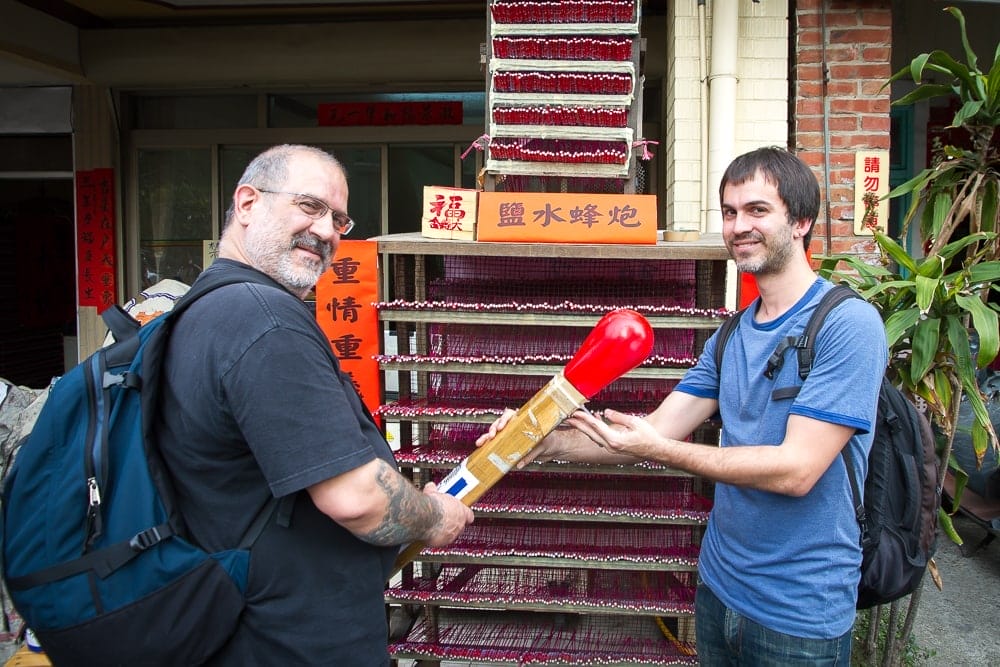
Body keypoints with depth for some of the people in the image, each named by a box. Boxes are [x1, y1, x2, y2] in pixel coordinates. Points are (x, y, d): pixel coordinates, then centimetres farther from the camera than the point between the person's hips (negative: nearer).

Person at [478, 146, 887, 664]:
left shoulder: (849, 324, -18)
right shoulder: (732, 335, 5)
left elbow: (795, 469, -24)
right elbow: (657, 429, 0)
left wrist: (659, 450, -28)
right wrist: (549, 443, -14)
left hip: (799, 616, -6)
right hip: (719, 587, 7)